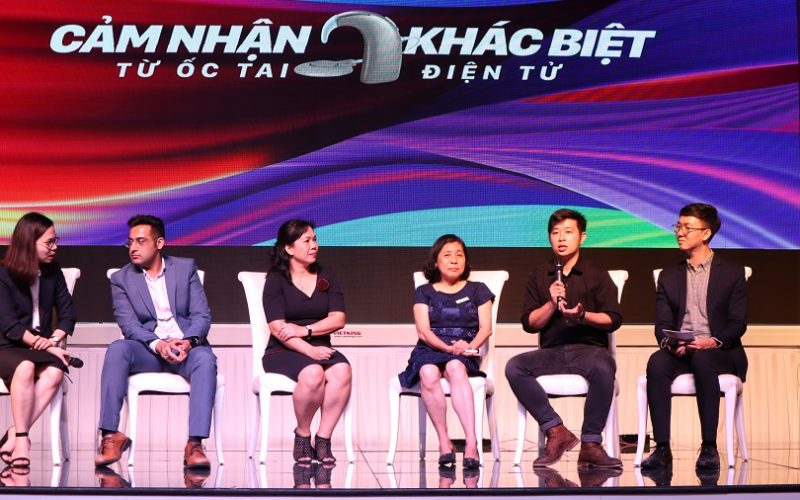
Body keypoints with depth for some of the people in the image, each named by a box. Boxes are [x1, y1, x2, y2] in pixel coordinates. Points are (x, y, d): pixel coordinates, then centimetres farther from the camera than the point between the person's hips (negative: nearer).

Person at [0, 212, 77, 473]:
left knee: (54, 371, -32)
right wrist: (45, 345, -21)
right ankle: (21, 440, -34)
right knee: (25, 367, -38)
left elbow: (68, 314, 7)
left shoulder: (52, 272, 8)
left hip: (40, 347, 3)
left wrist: (53, 341, -12)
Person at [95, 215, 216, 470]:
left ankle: (195, 444, -39)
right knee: (117, 350, -32)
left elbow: (202, 315, 2)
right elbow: (128, 324, -5)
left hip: (186, 345, 0)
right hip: (147, 348, 0)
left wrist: (188, 341, -19)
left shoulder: (185, 268, 8)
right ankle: (111, 436, -33)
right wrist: (158, 344, -24)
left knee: (205, 359, -34)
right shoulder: (121, 279, 6)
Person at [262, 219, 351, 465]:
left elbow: (338, 319, 4)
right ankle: (302, 436, -13)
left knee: (342, 371, -31)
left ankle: (323, 438, -23)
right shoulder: (276, 279, 2)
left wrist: (305, 330, -12)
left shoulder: (326, 277, 14)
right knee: (313, 373, -36)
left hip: (320, 348, 4)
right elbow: (277, 327, -10)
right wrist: (309, 351, -22)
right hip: (282, 352, -3)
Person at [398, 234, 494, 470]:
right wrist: (448, 347, -16)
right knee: (428, 374, -37)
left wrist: (470, 346, -15)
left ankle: (471, 442, -50)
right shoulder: (424, 292, 17)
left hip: (465, 355, -1)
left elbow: (486, 329, 6)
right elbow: (423, 331, 3)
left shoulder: (477, 290, 19)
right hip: (430, 351, 1)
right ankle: (444, 442, -32)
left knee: (455, 367, -39)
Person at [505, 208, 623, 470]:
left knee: (603, 368, -38)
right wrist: (552, 304, -7)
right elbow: (529, 323, 10)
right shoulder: (539, 276, 17)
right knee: (514, 367, -27)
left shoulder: (597, 275, 10)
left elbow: (613, 319, 1)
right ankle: (556, 430, -25)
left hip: (589, 348, -2)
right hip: (552, 351, 2)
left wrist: (583, 316, -16)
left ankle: (590, 444, -29)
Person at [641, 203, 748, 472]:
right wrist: (668, 342, -16)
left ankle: (709, 447, -36)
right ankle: (662, 448, -35)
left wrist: (713, 341, -21)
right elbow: (662, 324, 9)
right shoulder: (669, 276, 19)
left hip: (718, 352, -2)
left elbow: (738, 324, 0)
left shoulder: (732, 273, 9)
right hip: (679, 351, 3)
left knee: (702, 360, -39)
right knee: (656, 363, -33)